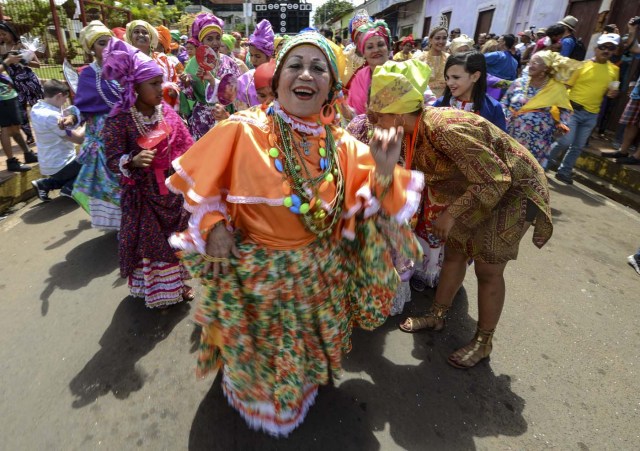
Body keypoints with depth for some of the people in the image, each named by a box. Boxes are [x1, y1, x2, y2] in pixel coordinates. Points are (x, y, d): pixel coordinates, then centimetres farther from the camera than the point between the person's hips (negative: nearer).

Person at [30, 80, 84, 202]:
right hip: (59, 166, -9)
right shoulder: (51, 116, -24)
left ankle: (45, 184, 16)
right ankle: (70, 188, -2)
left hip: (49, 164, 9)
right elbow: (79, 139, -20)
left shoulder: (36, 108, 3)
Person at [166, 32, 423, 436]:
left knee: (307, 345, 28)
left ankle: (303, 383, 63)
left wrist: (385, 170, -25)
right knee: (261, 348, 23)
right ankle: (260, 400, 57)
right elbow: (201, 181, -4)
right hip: (257, 270, -3)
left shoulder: (342, 145, -6)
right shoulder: (243, 130, -17)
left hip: (319, 272, 4)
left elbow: (371, 205, -6)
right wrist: (212, 224, -17)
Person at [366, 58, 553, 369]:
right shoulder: (416, 129, -9)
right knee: (454, 252, 12)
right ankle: (437, 316, 31)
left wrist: (451, 214, -28)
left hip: (513, 189, -8)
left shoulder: (447, 129, -35)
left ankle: (483, 343, 21)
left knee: (488, 269, 0)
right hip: (474, 188, 8)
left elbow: (495, 180, -30)